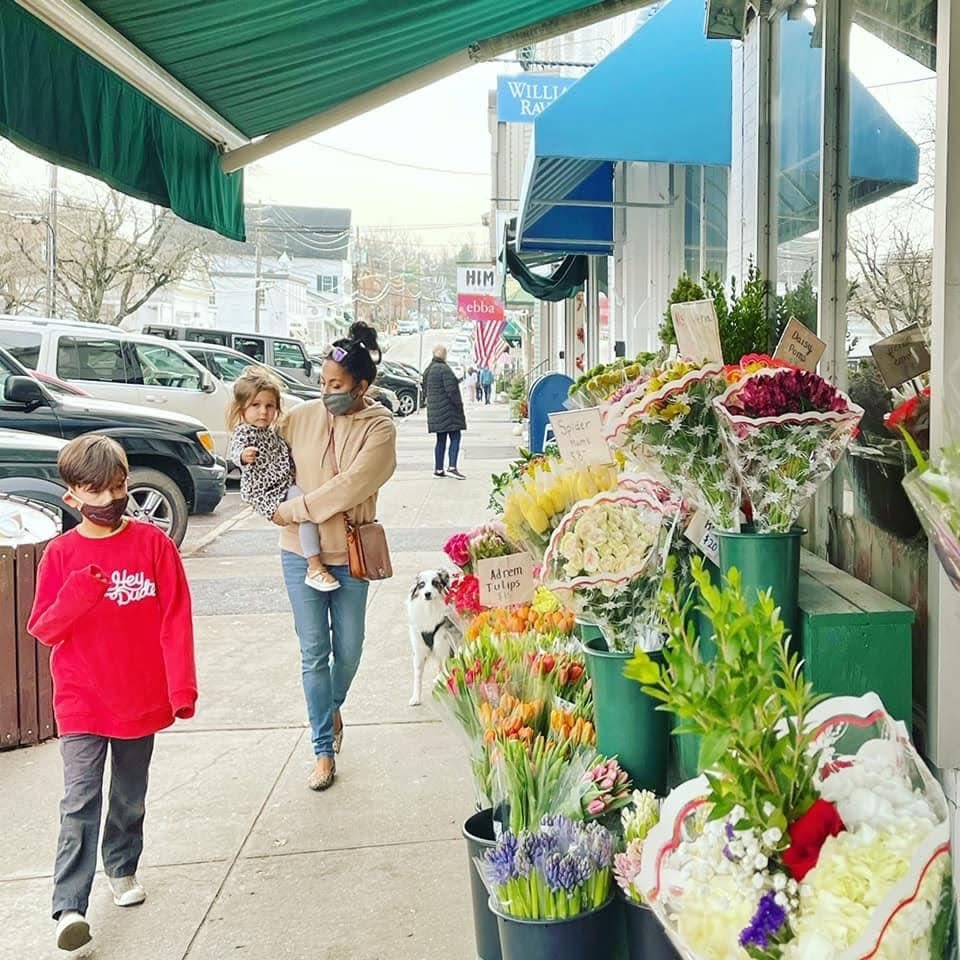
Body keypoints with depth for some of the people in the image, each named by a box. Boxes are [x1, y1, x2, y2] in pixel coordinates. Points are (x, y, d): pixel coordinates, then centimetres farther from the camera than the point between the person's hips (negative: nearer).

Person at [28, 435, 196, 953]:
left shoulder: (154, 542, -7)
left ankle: (122, 867, 40)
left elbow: (176, 619, -7)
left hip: (141, 699, 1)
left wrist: (182, 687, -10)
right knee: (80, 803, -8)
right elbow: (42, 629, -4)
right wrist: (77, 596, -24)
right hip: (82, 702, -1)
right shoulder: (60, 553, -5)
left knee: (130, 797, 18)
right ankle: (69, 907, -4)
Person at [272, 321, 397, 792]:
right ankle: (324, 748, 17)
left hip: (349, 553, -1)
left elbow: (349, 487, -20)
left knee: (349, 649, 12)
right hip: (300, 551, 1)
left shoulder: (380, 428, -11)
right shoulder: (303, 416, -2)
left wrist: (293, 510, -18)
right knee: (314, 653, 5)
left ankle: (333, 706, 44)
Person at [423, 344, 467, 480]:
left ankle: (438, 469, 11)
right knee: (455, 438, -7)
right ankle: (452, 467, -15)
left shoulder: (428, 371, 14)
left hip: (434, 410, 9)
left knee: (441, 440, 12)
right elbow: (451, 390, -18)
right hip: (448, 409, -9)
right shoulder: (444, 369, -15)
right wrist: (458, 404, -10)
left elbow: (425, 390, 21)